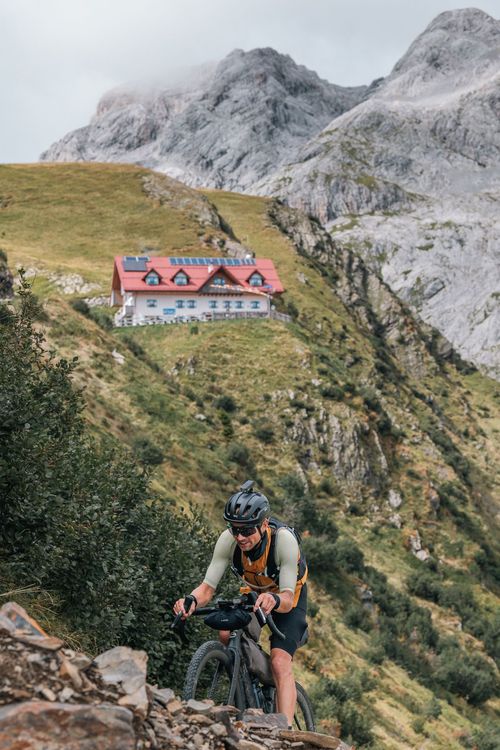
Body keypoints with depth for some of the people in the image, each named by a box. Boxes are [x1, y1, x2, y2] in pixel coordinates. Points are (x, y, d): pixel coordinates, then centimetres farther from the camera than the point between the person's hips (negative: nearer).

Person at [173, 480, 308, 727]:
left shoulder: (284, 539, -36)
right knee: (228, 635, -21)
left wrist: (274, 600, -60)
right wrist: (192, 600, -49)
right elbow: (208, 586, -27)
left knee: (280, 663, -21)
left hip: (288, 597, -4)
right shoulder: (228, 540, -27)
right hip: (253, 593, 4)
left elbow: (288, 598, -37)